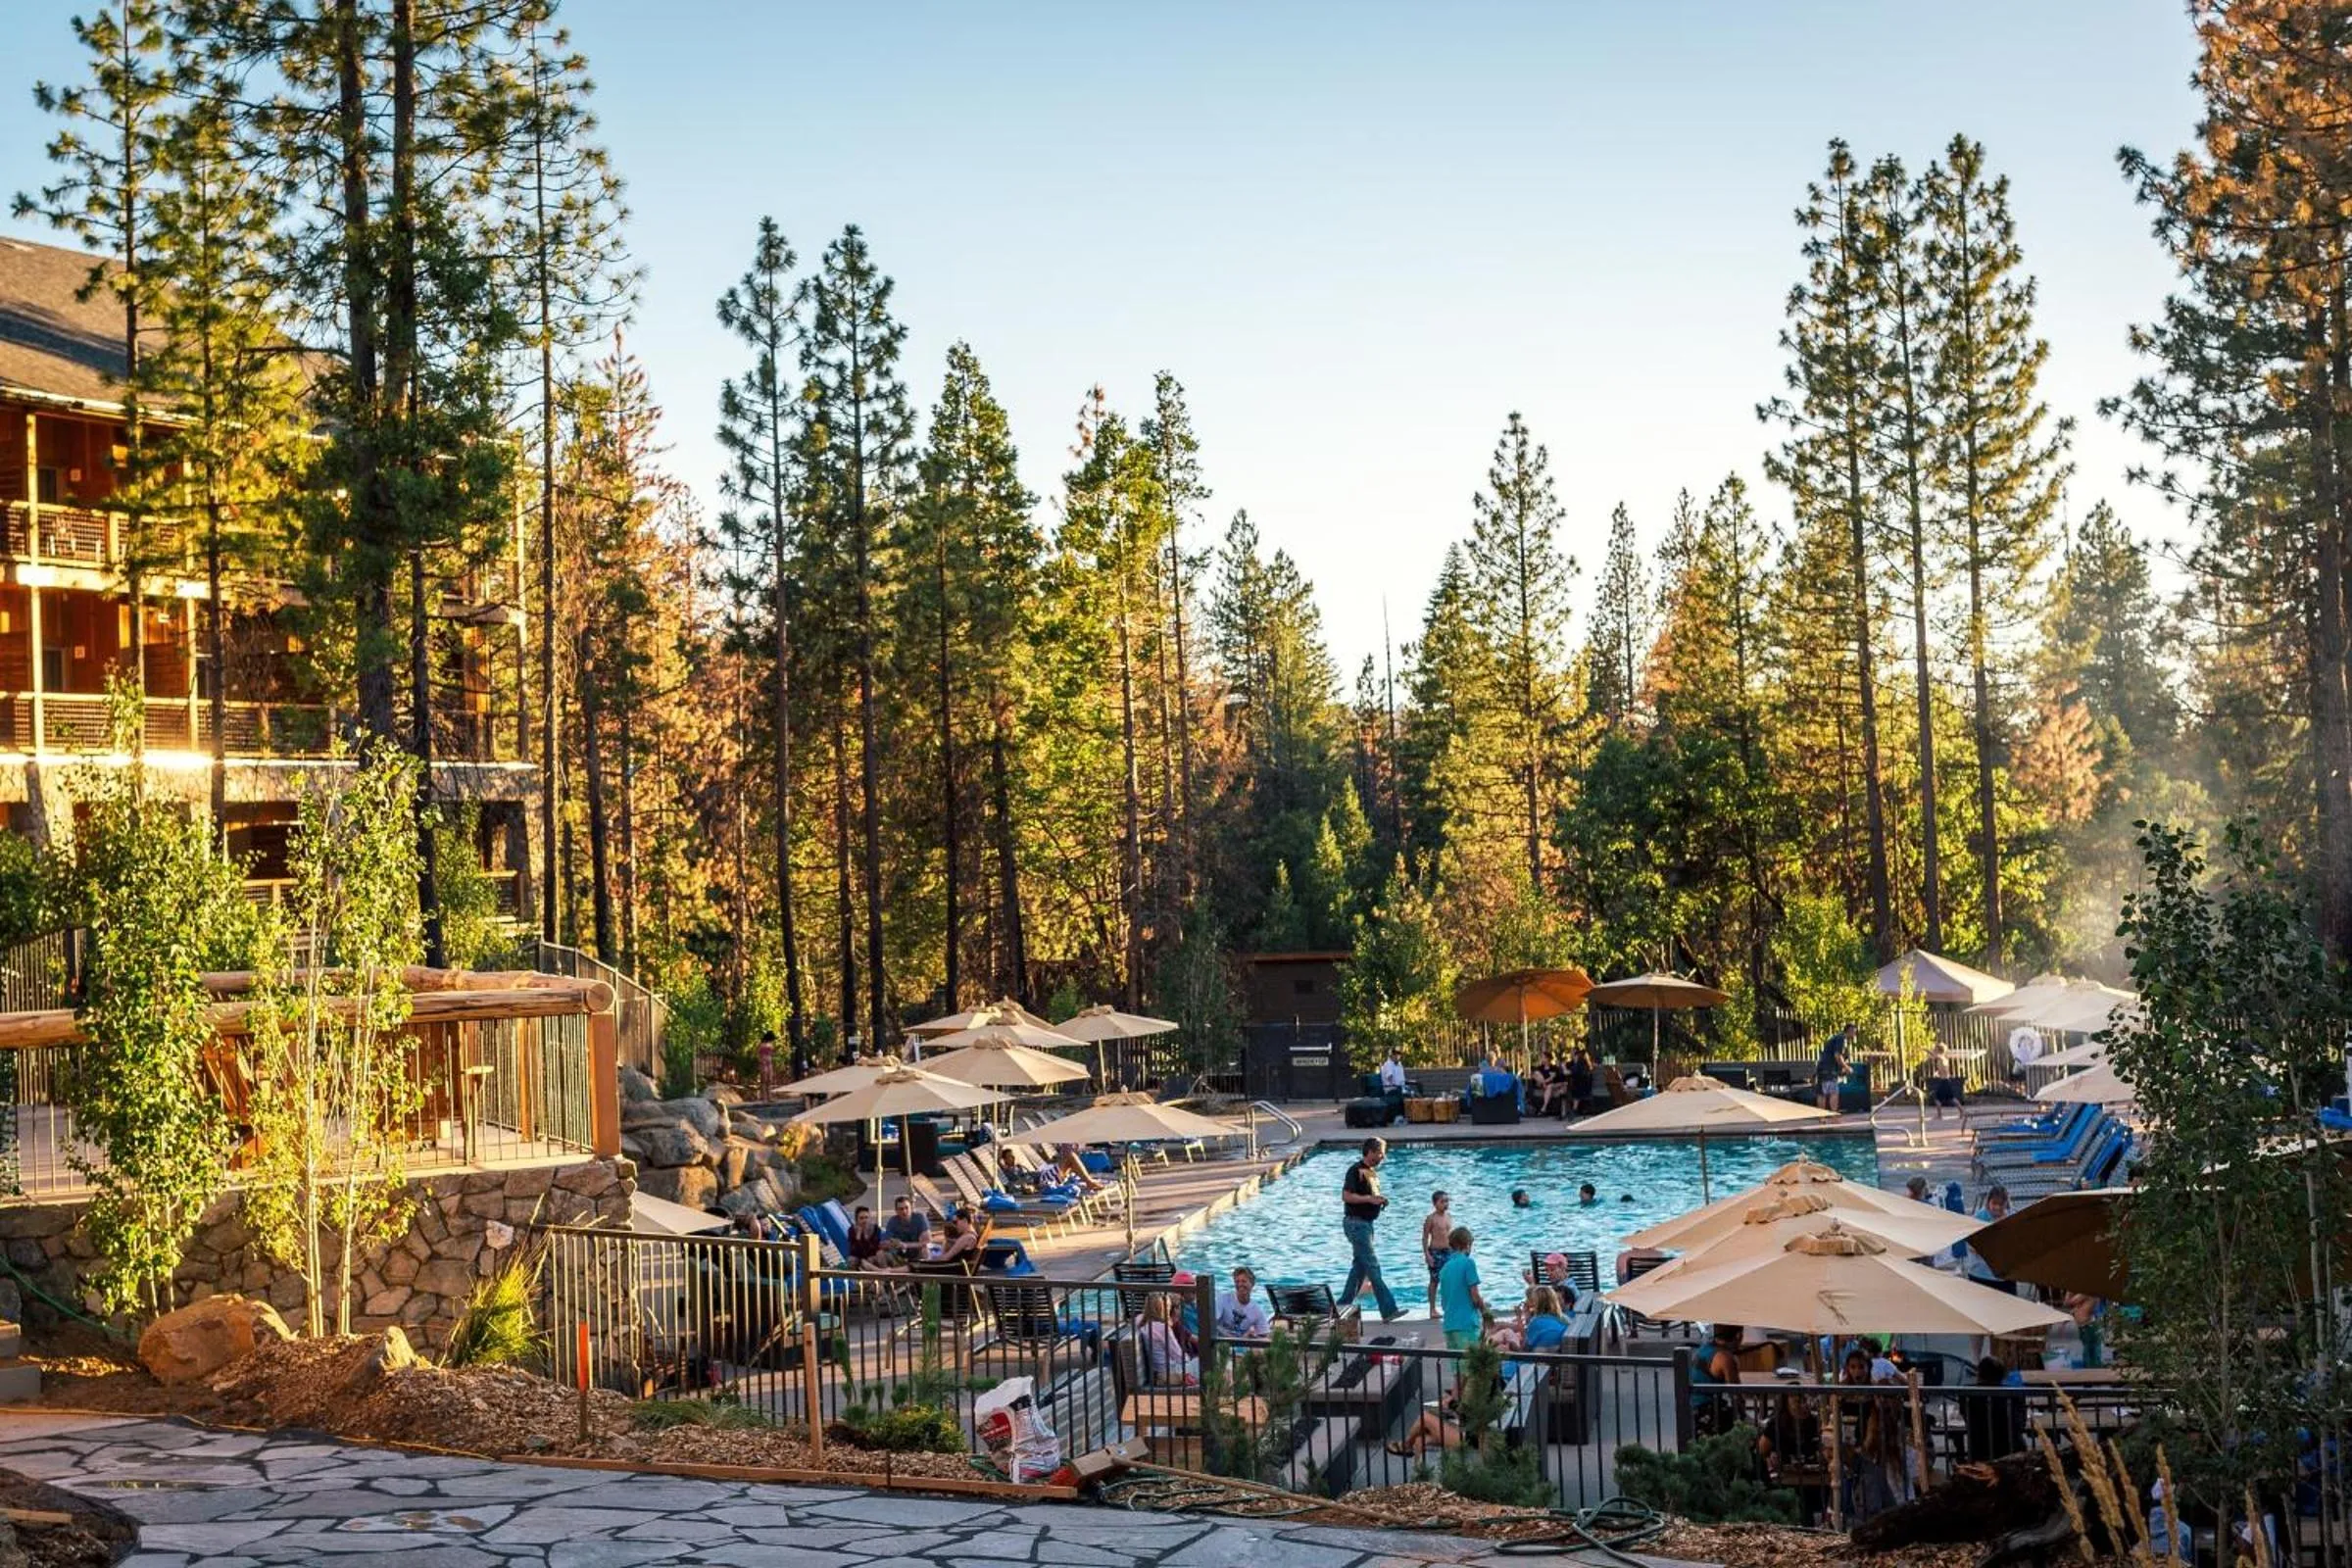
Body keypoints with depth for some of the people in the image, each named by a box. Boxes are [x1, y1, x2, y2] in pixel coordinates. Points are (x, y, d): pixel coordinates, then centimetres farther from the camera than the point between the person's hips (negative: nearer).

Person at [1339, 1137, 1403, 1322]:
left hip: (1366, 1223, 10)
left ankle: (1343, 1306, 22)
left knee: (1359, 1266, 14)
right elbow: (1346, 1196, -21)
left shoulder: (1372, 1171, 14)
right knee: (1372, 1266, -10)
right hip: (1356, 1223, -10)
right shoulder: (1356, 1170, -15)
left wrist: (1380, 1200, 7)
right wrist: (1369, 1198, -24)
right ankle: (1388, 1310, -12)